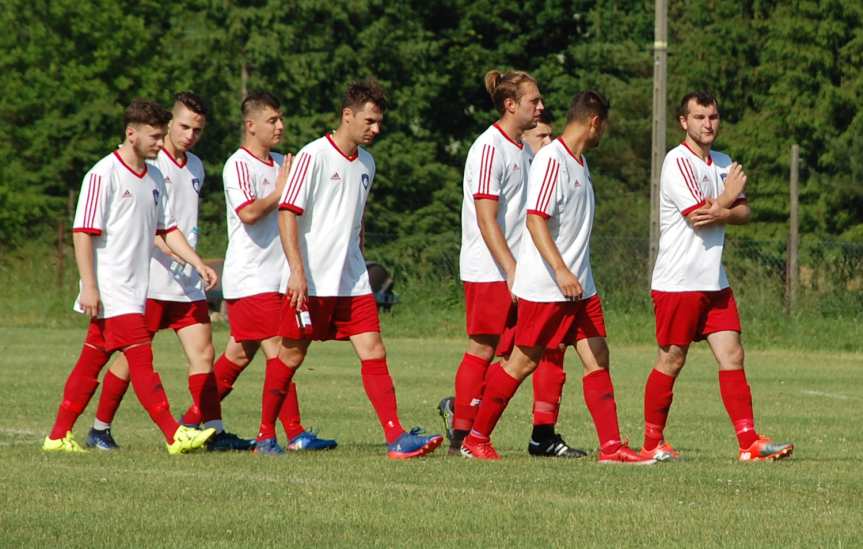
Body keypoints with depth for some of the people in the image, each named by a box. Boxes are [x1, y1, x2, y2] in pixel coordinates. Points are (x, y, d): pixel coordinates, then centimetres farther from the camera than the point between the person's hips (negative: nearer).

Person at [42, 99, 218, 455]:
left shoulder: (154, 177, 13)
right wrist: (89, 286, -18)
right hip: (110, 288, -8)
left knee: (92, 360, 9)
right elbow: (83, 232, -13)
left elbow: (167, 229, 21)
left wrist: (198, 264, 10)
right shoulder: (103, 175, -11)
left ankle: (59, 435, 13)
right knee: (141, 358, -12)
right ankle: (175, 436, -15)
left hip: (135, 288, 8)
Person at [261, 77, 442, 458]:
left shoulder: (366, 163, 13)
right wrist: (297, 271, -20)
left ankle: (397, 439, -13)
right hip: (311, 281, -6)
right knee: (291, 355, 4)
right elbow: (287, 214, -13)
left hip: (352, 282, 6)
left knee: (373, 352, -6)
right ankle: (266, 435, 20)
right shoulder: (314, 156, -9)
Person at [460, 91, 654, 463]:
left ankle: (611, 446, -1)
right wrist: (561, 272, -29)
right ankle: (475, 439, 10)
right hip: (543, 288, -9)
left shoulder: (579, 161, 14)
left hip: (578, 286, 9)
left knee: (597, 359, 1)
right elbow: (535, 219, -23)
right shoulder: (551, 160, -15)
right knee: (523, 362, -2)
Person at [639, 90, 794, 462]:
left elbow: (743, 213, 7)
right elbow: (699, 218, -17)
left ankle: (749, 443, -4)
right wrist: (729, 196, 1)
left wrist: (720, 213, -15)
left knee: (731, 355, -1)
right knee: (671, 361, -1)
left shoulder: (724, 164, 14)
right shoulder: (678, 162, -11)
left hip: (714, 280, 7)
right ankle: (652, 444, 10)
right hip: (678, 281, -7)